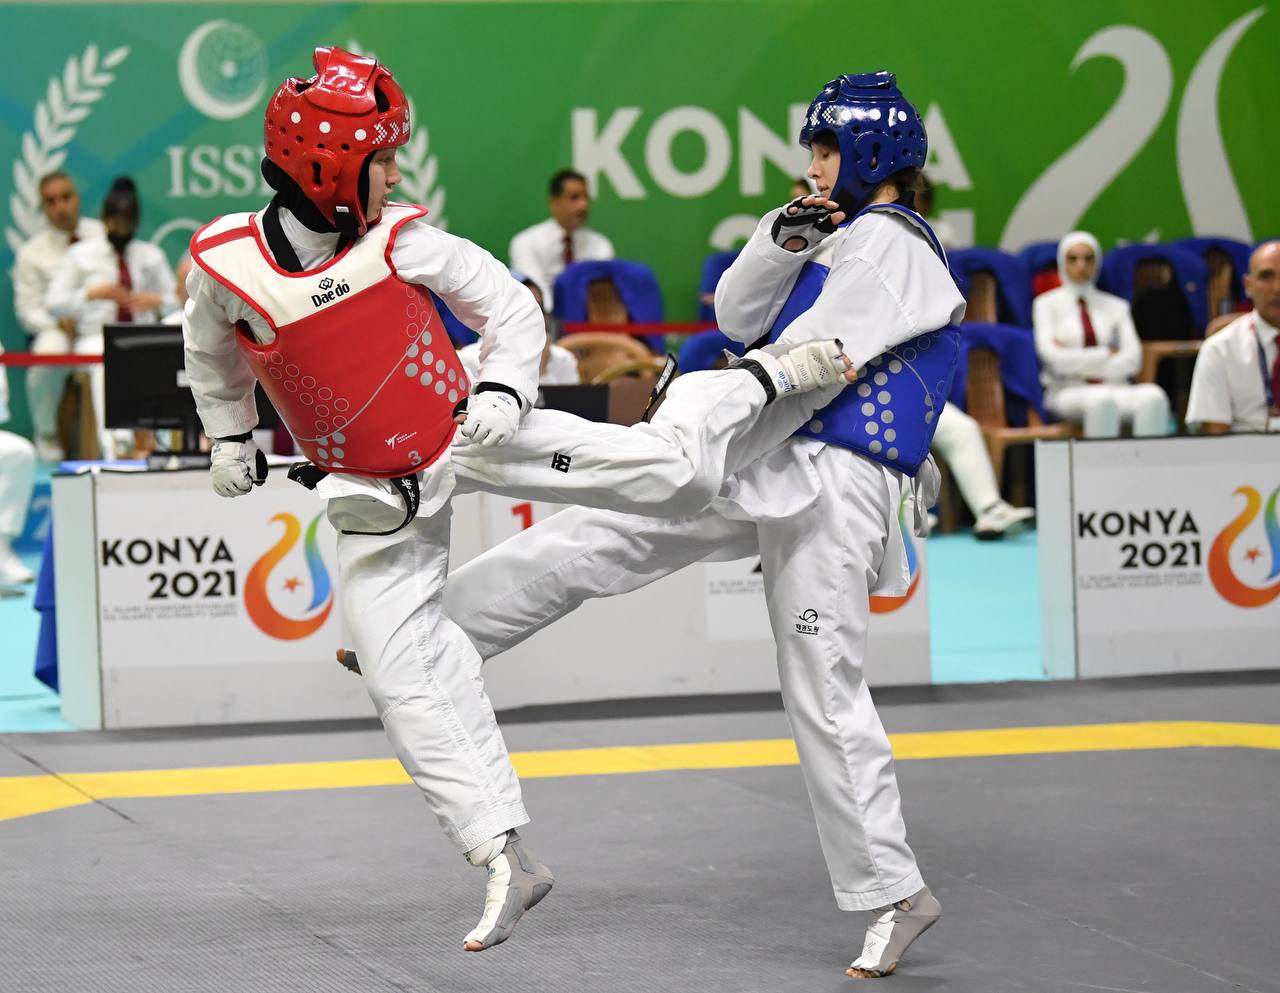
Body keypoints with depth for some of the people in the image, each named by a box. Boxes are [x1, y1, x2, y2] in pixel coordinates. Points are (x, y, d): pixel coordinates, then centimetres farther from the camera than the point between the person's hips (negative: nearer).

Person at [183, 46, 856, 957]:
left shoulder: (400, 241, -16)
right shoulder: (224, 263, -15)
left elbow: (508, 306, -4)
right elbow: (214, 355, 8)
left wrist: (504, 390, -18)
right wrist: (231, 439, 7)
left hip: (465, 432, -1)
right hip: (378, 495, 1)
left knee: (666, 468, -9)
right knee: (402, 678, -5)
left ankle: (773, 378, 18)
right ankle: (506, 857, 2)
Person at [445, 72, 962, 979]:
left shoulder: (891, 242, -7)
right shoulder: (839, 237, 22)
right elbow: (738, 318, 16)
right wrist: (783, 240, 0)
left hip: (829, 481, -9)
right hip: (769, 466, 9)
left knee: (824, 690, -8)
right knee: (602, 531, 1)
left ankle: (895, 893, -1)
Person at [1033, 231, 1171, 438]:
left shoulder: (1116, 306, 18)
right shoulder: (1047, 304, 10)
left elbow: (1132, 360, 3)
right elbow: (1052, 358, -5)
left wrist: (1080, 362, -5)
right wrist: (1107, 354, -3)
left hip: (1114, 389, 3)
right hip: (1068, 392, -3)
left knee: (1152, 396, -32)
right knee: (1101, 400, -39)